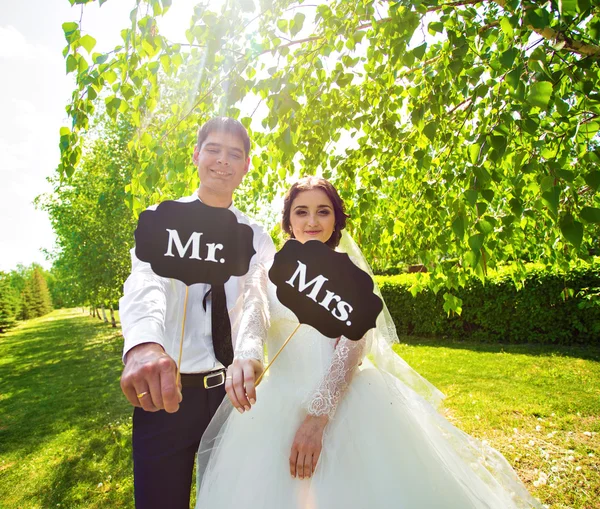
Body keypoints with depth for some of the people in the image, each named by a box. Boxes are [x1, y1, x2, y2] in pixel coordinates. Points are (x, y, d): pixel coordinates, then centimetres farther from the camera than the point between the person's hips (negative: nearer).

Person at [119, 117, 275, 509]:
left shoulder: (257, 238, 4)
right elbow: (146, 281, -22)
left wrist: (248, 354, -34)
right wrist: (144, 343, -44)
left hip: (234, 388, 3)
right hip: (163, 387, -2)